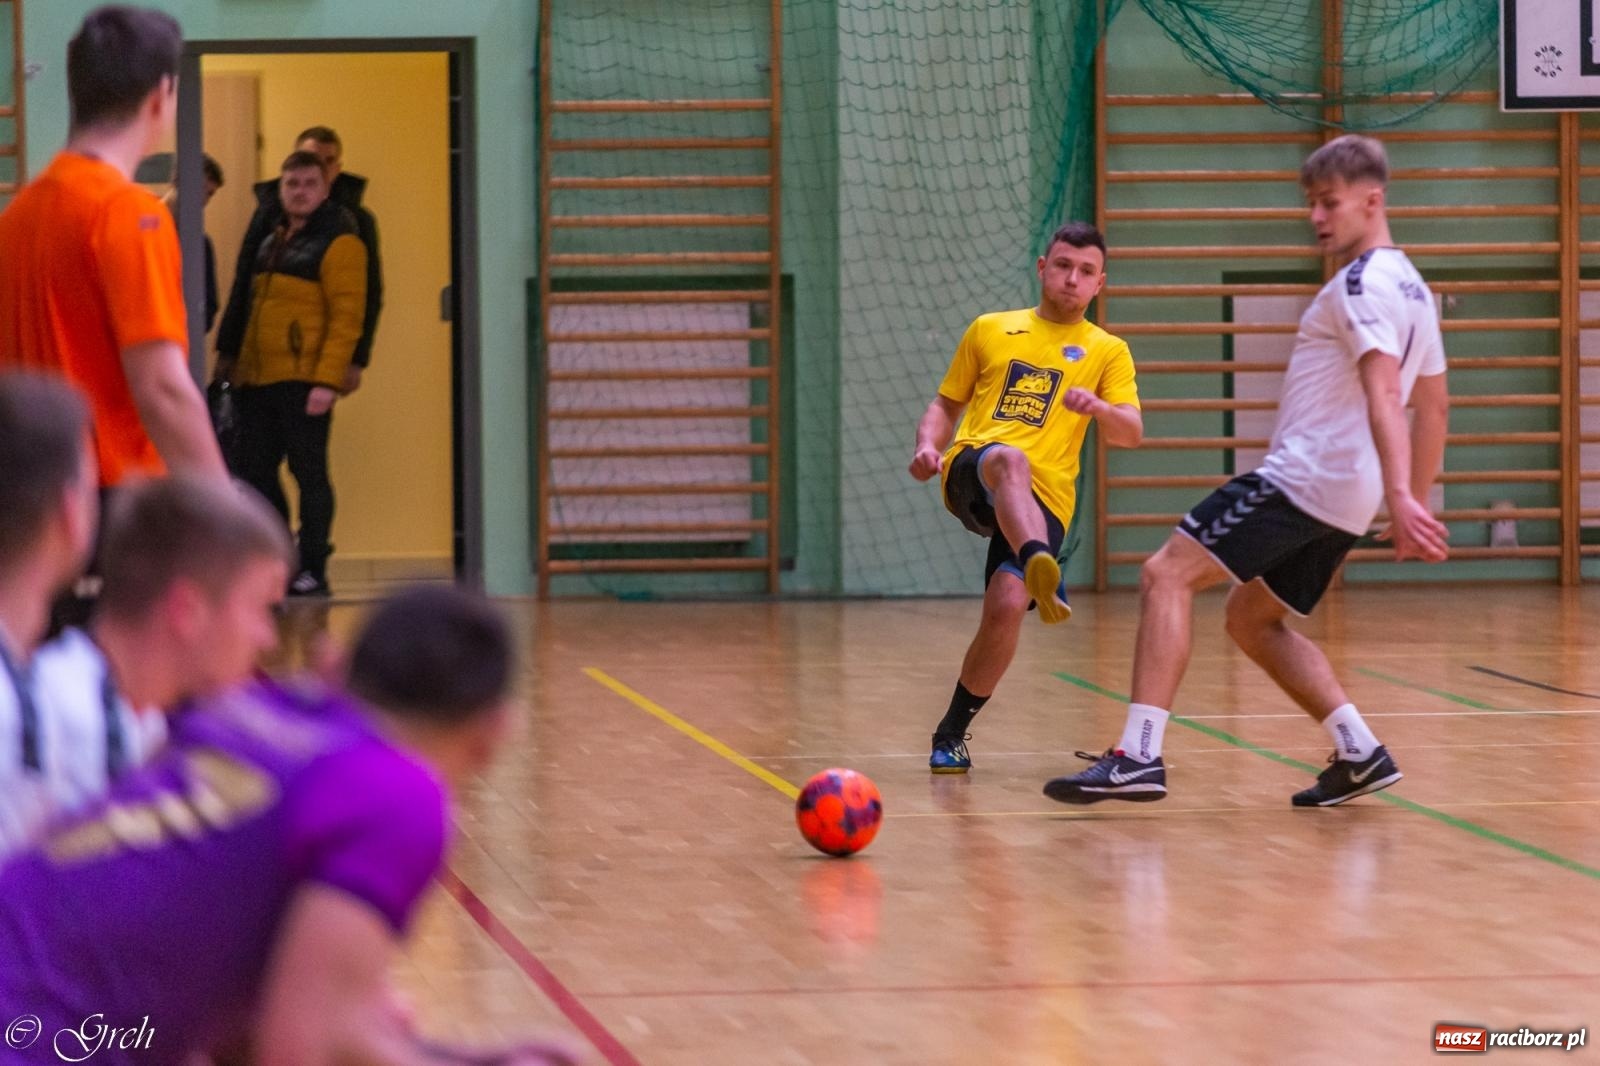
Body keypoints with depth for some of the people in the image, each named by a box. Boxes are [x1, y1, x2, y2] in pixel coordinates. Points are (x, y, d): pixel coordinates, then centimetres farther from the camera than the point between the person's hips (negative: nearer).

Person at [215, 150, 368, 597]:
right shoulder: (271, 242, 19)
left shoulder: (338, 243, -6)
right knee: (253, 469, 9)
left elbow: (346, 317, -13)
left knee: (308, 471, -3)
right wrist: (232, 358, 18)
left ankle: (313, 570, 3)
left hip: (303, 381, -8)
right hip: (255, 377, 8)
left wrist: (327, 380, -20)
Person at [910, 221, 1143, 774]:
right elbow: (946, 404, 26)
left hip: (1043, 497, 0)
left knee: (1006, 606, -21)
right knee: (1010, 459, -38)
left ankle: (952, 733, 3)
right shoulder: (991, 330, 21)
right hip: (971, 474, 0)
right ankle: (1041, 572, -69)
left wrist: (1099, 407, -19)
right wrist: (928, 446, 4)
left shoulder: (1107, 350, 17)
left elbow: (1130, 434, 4)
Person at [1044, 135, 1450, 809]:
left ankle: (1139, 757, -21)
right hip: (1344, 499, 10)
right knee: (1251, 619, 19)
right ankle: (1360, 754, 11)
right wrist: (1413, 504, 25)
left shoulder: (1363, 283, -12)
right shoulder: (1413, 290, 19)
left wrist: (1399, 497, -35)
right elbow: (1433, 407, 23)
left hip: (1303, 475, -10)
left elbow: (1382, 393, -25)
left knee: (1168, 575, -12)